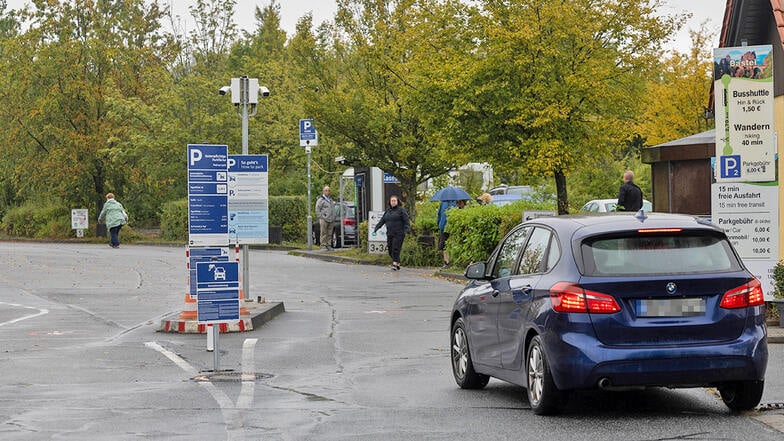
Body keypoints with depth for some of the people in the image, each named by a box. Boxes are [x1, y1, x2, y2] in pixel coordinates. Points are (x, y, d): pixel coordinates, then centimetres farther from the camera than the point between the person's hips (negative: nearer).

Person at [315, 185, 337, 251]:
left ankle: (328, 245, 10)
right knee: (324, 233, -7)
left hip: (331, 220, 6)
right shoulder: (320, 200, -2)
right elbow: (317, 210, -5)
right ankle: (323, 246, -5)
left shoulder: (330, 199, 21)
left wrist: (333, 218, 18)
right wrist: (321, 217, -12)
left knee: (329, 234, 5)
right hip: (324, 220, -6)